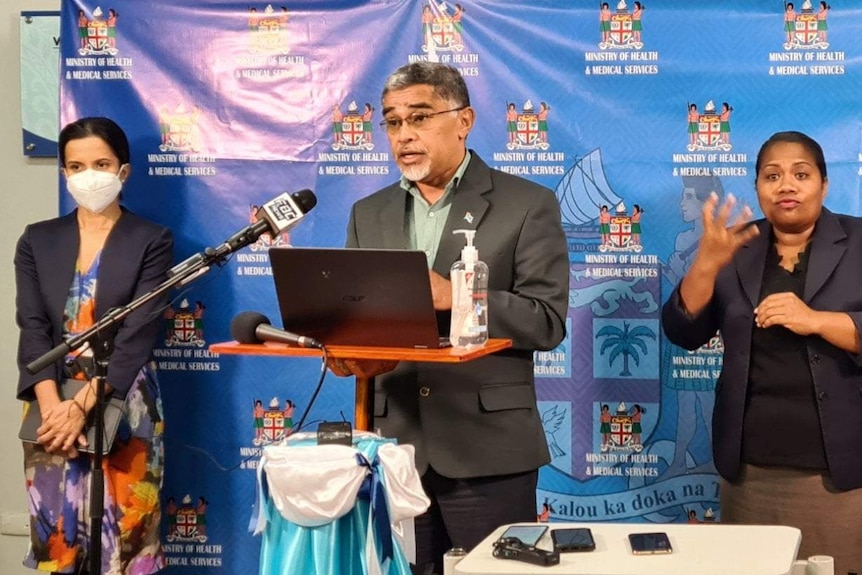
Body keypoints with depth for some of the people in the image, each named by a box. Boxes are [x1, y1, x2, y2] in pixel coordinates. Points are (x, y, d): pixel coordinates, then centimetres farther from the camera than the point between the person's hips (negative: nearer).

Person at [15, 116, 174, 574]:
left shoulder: (152, 241, 0)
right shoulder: (38, 241, 9)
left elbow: (138, 334, -10)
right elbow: (32, 328, -2)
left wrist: (83, 405, -20)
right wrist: (52, 405, -17)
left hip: (123, 407, -2)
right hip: (54, 404, 3)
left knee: (123, 530, 0)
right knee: (56, 531, 4)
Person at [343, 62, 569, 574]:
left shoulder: (527, 205, -1)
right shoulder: (369, 215, 14)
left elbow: (546, 321, -9)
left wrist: (453, 297, -21)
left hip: (489, 450, -4)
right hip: (395, 446, 4)